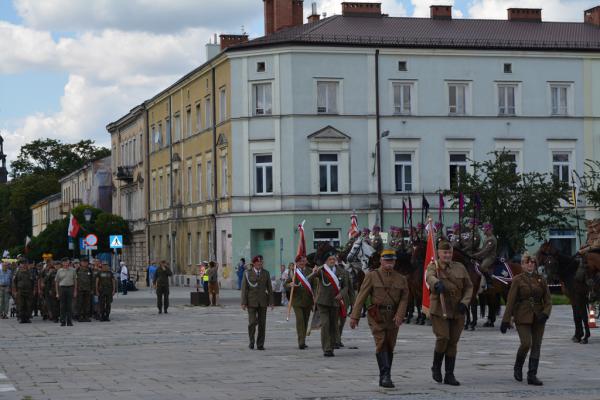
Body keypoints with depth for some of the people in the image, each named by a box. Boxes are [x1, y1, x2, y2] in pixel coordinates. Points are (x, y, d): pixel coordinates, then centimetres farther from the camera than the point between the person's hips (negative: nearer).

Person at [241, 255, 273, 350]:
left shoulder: (266, 273, 6)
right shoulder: (247, 273, -1)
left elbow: (269, 288, 7)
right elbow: (244, 289, -3)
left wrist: (271, 302, 1)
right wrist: (243, 303, -9)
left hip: (262, 302, 2)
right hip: (251, 302, -2)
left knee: (262, 324, 0)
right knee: (252, 322, -9)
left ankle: (260, 345, 7)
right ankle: (251, 341, 13)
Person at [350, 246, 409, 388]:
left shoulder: (401, 279, 9)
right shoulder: (372, 276, 1)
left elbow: (404, 298, 1)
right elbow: (361, 297, -2)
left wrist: (400, 315, -16)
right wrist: (355, 316, -7)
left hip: (393, 317, 4)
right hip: (377, 316, -3)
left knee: (390, 347, 8)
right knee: (381, 344, -15)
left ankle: (384, 378, 18)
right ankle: (386, 375, -20)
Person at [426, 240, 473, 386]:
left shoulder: (460, 268, 7)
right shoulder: (433, 266, -3)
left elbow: (469, 287, 10)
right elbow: (430, 277, -26)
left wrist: (464, 302, -8)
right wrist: (437, 284, -50)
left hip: (457, 312, 3)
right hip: (439, 310, -3)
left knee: (453, 342, 4)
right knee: (443, 338, -16)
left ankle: (449, 375, 11)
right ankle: (436, 367, 9)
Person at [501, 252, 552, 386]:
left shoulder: (541, 279, 7)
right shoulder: (518, 280, -2)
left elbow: (548, 300, 7)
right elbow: (510, 301, -4)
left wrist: (545, 313, -12)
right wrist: (506, 320, -9)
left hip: (538, 318, 4)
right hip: (522, 317, -4)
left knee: (536, 345, 1)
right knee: (526, 343, -14)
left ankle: (532, 375, 6)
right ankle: (518, 367, 13)